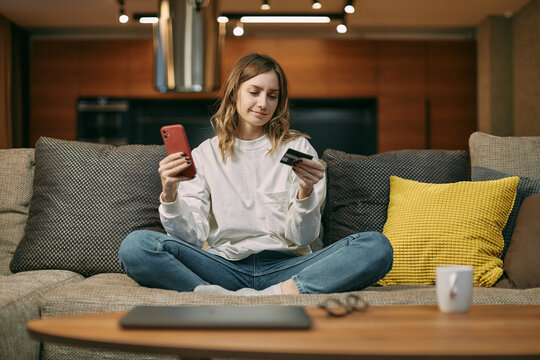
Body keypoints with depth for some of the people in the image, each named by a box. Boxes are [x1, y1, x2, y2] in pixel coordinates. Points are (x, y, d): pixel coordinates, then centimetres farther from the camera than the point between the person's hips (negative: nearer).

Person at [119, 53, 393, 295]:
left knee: (377, 247, -24)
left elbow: (302, 238, 5)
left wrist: (306, 193, -15)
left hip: (285, 266, 0)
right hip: (225, 266, 1)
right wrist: (169, 195, -16)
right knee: (135, 245, -26)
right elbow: (193, 237, 2)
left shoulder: (297, 148, 12)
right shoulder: (204, 154, 12)